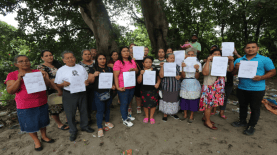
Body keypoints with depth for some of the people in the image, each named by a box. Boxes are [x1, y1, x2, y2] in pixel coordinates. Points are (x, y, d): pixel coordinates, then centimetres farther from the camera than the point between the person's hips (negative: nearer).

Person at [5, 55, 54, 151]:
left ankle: (44, 137, 35)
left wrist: (44, 77, -21)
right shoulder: (12, 75, -5)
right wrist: (19, 79, -24)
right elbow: (10, 91, -12)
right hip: (25, 105, -2)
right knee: (30, 124, 10)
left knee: (42, 121, 15)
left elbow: (48, 84, -1)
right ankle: (36, 141, 30)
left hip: (41, 102, 2)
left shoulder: (38, 72, 0)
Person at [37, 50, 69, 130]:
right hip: (52, 91, -5)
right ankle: (59, 124, 28)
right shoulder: (41, 67, -10)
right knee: (54, 108, 8)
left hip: (63, 88, 6)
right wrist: (58, 89, -24)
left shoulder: (57, 64, 8)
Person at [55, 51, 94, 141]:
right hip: (69, 95, -2)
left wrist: (87, 82, -11)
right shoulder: (61, 70, -2)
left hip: (82, 93, 3)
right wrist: (63, 84, -23)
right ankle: (73, 131, 32)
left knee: (84, 111, 16)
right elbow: (57, 85, -1)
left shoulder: (81, 68, 6)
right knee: (70, 114, 8)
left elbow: (87, 79, 12)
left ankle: (84, 126, 40)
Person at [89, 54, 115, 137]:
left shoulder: (109, 69, 8)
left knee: (107, 107, 18)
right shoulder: (93, 69, -3)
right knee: (100, 110, 1)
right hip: (99, 93, -4)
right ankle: (100, 128, 16)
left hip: (108, 92, 4)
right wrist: (94, 75, -25)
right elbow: (90, 81, -6)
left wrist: (113, 85, -3)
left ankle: (107, 122, 40)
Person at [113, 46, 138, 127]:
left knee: (128, 102, 20)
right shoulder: (118, 63, -11)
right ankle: (125, 120, 23)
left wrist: (134, 69, -7)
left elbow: (137, 71, 17)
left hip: (132, 86, 6)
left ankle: (126, 116, 40)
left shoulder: (132, 61, 9)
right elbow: (116, 76, -14)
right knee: (124, 103, 6)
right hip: (123, 87, -6)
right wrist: (117, 87, -21)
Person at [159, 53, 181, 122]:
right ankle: (165, 115, 22)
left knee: (174, 100, 14)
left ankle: (173, 113, 36)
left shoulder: (177, 66, 5)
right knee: (166, 100, 5)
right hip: (166, 87, -3)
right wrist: (162, 67, -21)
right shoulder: (164, 66, -5)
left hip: (175, 87, 4)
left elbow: (181, 75, 12)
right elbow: (161, 76, -17)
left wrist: (179, 77, -11)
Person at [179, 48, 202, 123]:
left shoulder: (197, 64, -1)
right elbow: (183, 76, -6)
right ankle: (185, 115, 26)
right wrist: (183, 68, -20)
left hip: (194, 84, -1)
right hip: (185, 84, 2)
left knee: (193, 100, 4)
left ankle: (191, 116, 23)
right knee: (184, 99, 6)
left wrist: (197, 69, -24)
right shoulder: (184, 63, 1)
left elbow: (197, 77, -7)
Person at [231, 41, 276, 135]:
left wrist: (261, 77, -20)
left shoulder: (265, 60, -3)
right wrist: (236, 68, -15)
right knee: (242, 106, 17)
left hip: (257, 89, -3)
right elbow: (233, 73, 7)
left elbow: (273, 71, -3)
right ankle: (242, 121, 35)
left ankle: (251, 126, 22)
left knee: (255, 108, 7)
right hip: (241, 88, 4)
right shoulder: (239, 60, 6)